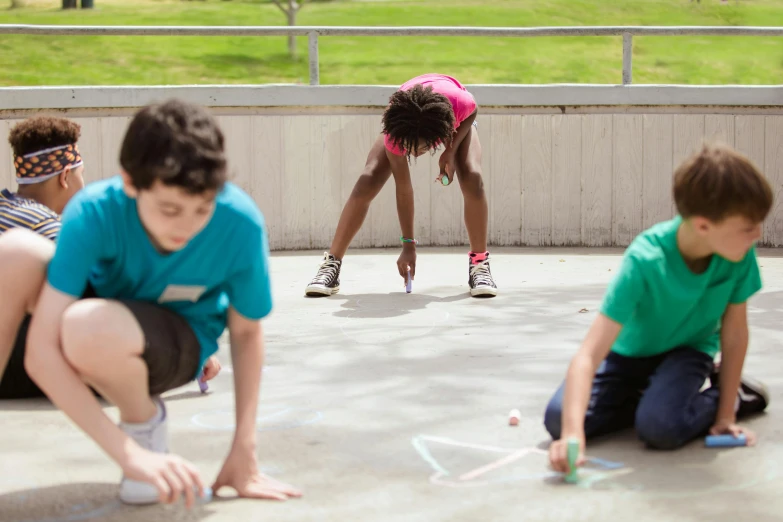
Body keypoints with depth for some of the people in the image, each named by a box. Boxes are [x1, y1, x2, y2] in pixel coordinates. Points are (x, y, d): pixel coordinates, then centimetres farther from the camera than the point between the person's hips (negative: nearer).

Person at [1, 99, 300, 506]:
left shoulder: (240, 224, -28)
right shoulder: (93, 213, -31)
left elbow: (246, 332, -11)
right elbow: (41, 351, -34)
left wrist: (244, 451, -13)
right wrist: (129, 455, -40)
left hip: (181, 338, -1)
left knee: (90, 329, -38)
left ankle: (143, 419, -4)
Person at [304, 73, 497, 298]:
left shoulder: (459, 102, -46)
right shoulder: (395, 133, -41)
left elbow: (473, 111, -17)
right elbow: (403, 189, -31)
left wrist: (451, 151, -29)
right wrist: (408, 244, -27)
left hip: (456, 123, 0)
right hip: (405, 122, 0)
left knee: (472, 179, -26)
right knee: (367, 183, -18)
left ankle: (479, 264, -11)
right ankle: (331, 265, -10)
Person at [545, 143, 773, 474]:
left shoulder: (740, 254, -26)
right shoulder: (645, 261, -35)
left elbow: (734, 332, -10)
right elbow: (589, 355, -40)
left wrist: (726, 415, -9)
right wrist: (572, 433, -54)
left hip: (688, 348, 1)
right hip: (631, 350, -1)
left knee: (660, 427, -30)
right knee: (558, 418, -22)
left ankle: (732, 395, 1)